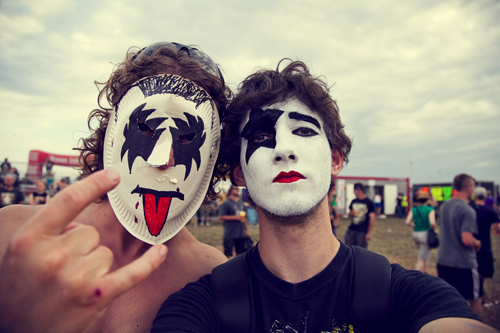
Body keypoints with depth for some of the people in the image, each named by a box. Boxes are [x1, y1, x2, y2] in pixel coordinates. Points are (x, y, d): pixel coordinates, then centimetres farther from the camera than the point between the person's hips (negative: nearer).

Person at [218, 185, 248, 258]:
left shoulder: (241, 202, 14)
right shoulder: (226, 203, -7)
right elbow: (221, 217, -14)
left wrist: (246, 230, 17)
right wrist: (235, 217, -16)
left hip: (241, 233, 7)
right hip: (230, 234, -6)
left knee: (240, 253, 13)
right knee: (227, 254, 0)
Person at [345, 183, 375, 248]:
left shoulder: (369, 202, -6)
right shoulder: (353, 201, 9)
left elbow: (372, 218, -7)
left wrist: (369, 233, -12)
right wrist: (351, 213, -4)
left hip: (363, 231, -5)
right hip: (352, 230, 5)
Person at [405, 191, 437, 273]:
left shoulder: (413, 210, 3)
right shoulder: (430, 210, -8)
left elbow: (407, 222, -8)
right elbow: (432, 223, -21)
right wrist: (434, 229, -2)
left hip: (415, 234, 5)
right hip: (425, 234, -5)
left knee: (423, 253, 30)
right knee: (422, 258, 2)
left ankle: (424, 271, 37)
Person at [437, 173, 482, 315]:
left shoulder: (444, 206, 6)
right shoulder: (467, 211, -18)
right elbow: (467, 240, -25)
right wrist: (477, 243, -5)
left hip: (443, 260, 6)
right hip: (463, 263, -6)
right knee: (475, 299, 14)